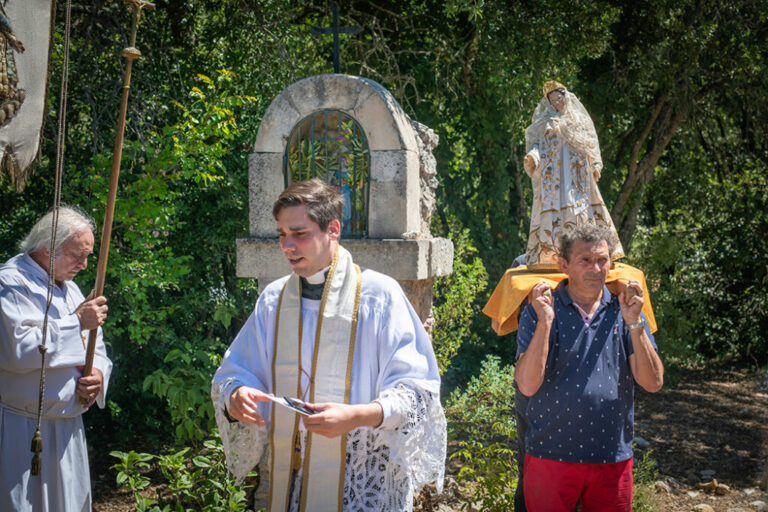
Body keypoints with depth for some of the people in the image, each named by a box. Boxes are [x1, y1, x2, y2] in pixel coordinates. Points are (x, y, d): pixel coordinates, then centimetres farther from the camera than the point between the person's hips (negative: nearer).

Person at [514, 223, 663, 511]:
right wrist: (545, 322, -21)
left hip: (613, 458, 2)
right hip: (551, 455, -2)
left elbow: (653, 383, -4)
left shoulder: (623, 311, 5)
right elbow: (528, 385, -14)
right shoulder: (538, 311, -3)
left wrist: (634, 323, -14)